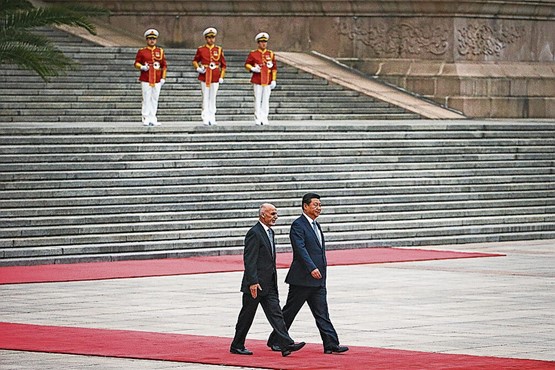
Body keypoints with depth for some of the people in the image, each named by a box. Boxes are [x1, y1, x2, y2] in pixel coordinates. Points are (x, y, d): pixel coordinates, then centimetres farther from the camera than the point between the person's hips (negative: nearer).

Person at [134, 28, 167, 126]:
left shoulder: (160, 51, 11)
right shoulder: (141, 51, 4)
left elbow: (164, 66, 12)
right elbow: (136, 63, 5)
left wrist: (163, 78, 5)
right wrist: (142, 67, -16)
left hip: (157, 80, 3)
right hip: (145, 79, -3)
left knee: (155, 99, 4)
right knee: (146, 99, -4)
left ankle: (153, 119, 9)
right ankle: (146, 119, 0)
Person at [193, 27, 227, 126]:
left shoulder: (219, 50, 6)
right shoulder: (201, 49, 2)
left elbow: (223, 65, 10)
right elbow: (195, 61, 15)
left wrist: (221, 77, 2)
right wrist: (198, 68, -5)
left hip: (215, 77, 1)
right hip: (204, 76, -1)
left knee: (213, 98, 4)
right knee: (205, 98, -1)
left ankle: (212, 119, 9)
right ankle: (206, 119, 1)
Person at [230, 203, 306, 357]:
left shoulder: (270, 232, 15)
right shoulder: (254, 233, -14)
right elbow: (249, 260, -20)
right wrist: (253, 282, -25)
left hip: (269, 284, 8)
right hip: (256, 284, -8)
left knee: (275, 314, -2)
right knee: (247, 315, 3)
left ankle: (286, 344, -10)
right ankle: (237, 346, 15)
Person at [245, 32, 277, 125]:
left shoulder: (271, 54, 8)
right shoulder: (253, 54, 2)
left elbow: (274, 68, 9)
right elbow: (247, 64, 8)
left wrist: (273, 80, 3)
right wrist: (252, 68, -13)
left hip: (267, 81, 2)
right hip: (257, 80, -2)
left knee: (266, 100, 2)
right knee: (258, 100, -1)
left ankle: (264, 118, 6)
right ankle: (258, 119, 2)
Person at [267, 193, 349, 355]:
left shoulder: (316, 225, 17)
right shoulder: (298, 225, -11)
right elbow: (300, 249, -22)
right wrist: (312, 268, -31)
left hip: (318, 280, 8)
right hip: (302, 279, -8)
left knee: (322, 314, 1)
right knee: (289, 311, 2)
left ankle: (331, 344, -5)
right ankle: (274, 341, 14)